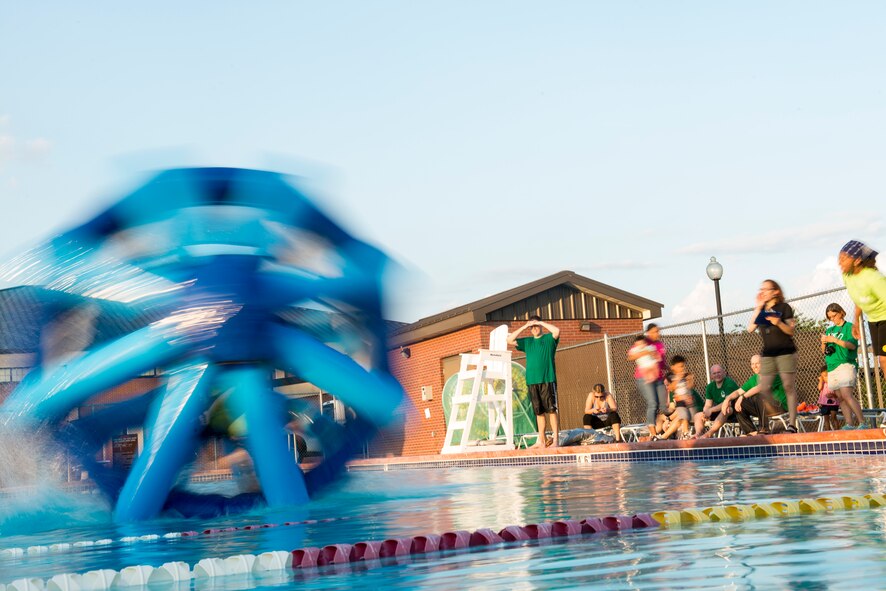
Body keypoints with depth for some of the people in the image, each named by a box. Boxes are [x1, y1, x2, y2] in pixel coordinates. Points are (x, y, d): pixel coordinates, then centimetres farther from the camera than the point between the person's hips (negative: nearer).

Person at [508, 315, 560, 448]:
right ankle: (541, 441, 11)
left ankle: (556, 440, -7)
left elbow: (557, 331, -16)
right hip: (532, 381, 5)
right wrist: (524, 327, 6)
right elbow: (510, 340, 12)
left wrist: (540, 322, -7)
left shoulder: (549, 338, 5)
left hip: (548, 380, -5)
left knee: (551, 410, -7)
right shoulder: (527, 342, 18)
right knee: (539, 412, 7)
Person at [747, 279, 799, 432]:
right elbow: (750, 328, 0)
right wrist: (758, 307, -2)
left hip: (785, 352, -5)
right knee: (764, 389, -2)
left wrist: (779, 323, -23)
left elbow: (791, 331, -4)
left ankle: (792, 424, -8)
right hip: (767, 354, 5)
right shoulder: (761, 310, 14)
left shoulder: (784, 307, 1)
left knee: (789, 387, -7)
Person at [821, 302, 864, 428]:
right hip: (831, 367, 7)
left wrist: (834, 340, -17)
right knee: (840, 398, -1)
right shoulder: (829, 330, 20)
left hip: (845, 364, -7)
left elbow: (852, 345, -9)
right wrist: (824, 342, -2)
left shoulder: (849, 327, 4)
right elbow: (823, 351, 19)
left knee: (846, 395, -22)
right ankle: (849, 424, -3)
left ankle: (862, 423, -23)